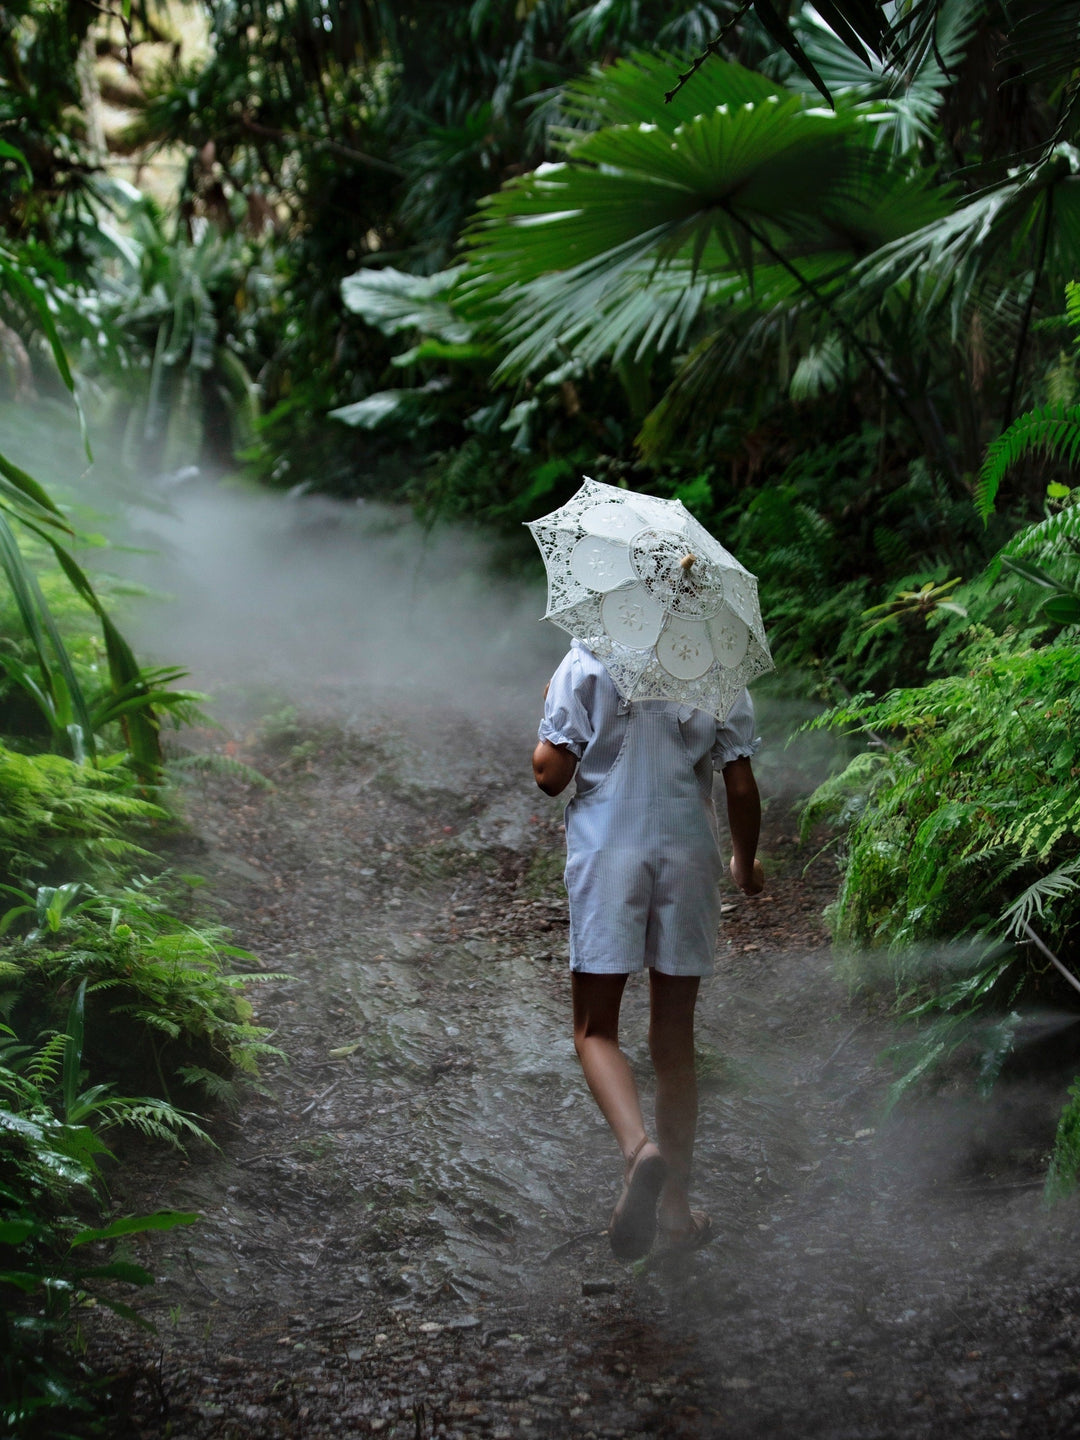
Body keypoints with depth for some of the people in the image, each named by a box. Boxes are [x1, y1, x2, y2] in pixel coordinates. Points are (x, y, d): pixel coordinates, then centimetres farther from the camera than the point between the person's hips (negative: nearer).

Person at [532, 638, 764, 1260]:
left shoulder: (586, 661, -5)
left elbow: (550, 775, -7)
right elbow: (742, 788, 0)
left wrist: (547, 713, 13)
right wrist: (746, 863, 17)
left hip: (606, 854, -2)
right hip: (688, 856, 2)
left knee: (596, 1029, 5)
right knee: (675, 1039, 12)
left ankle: (639, 1145, -24)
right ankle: (675, 1203, 18)